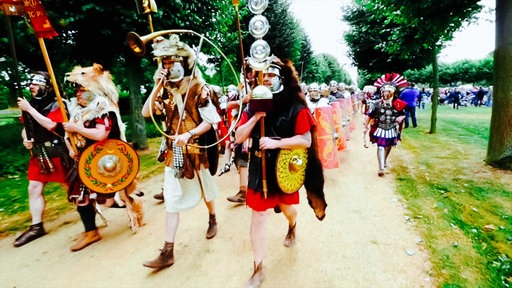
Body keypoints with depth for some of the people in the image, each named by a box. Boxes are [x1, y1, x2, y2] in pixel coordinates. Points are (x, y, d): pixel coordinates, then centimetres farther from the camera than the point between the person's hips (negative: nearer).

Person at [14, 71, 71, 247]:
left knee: (70, 186, 3)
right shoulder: (31, 105, 9)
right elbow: (26, 127, 21)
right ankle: (36, 227, 14)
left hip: (56, 154, -7)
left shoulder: (56, 105, -10)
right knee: (34, 189, 5)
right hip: (38, 155, 7)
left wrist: (29, 109, -20)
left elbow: (51, 125, -25)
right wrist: (26, 139, 1)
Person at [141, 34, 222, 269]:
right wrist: (156, 87, -8)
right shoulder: (167, 89, 6)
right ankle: (168, 252, 11)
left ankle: (212, 219, 47)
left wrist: (189, 134, -27)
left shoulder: (198, 88, -10)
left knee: (205, 190, 18)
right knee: (171, 200, 3)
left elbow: (211, 120, -14)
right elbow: (146, 113, -1)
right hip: (173, 151, 4)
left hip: (196, 149, -4)